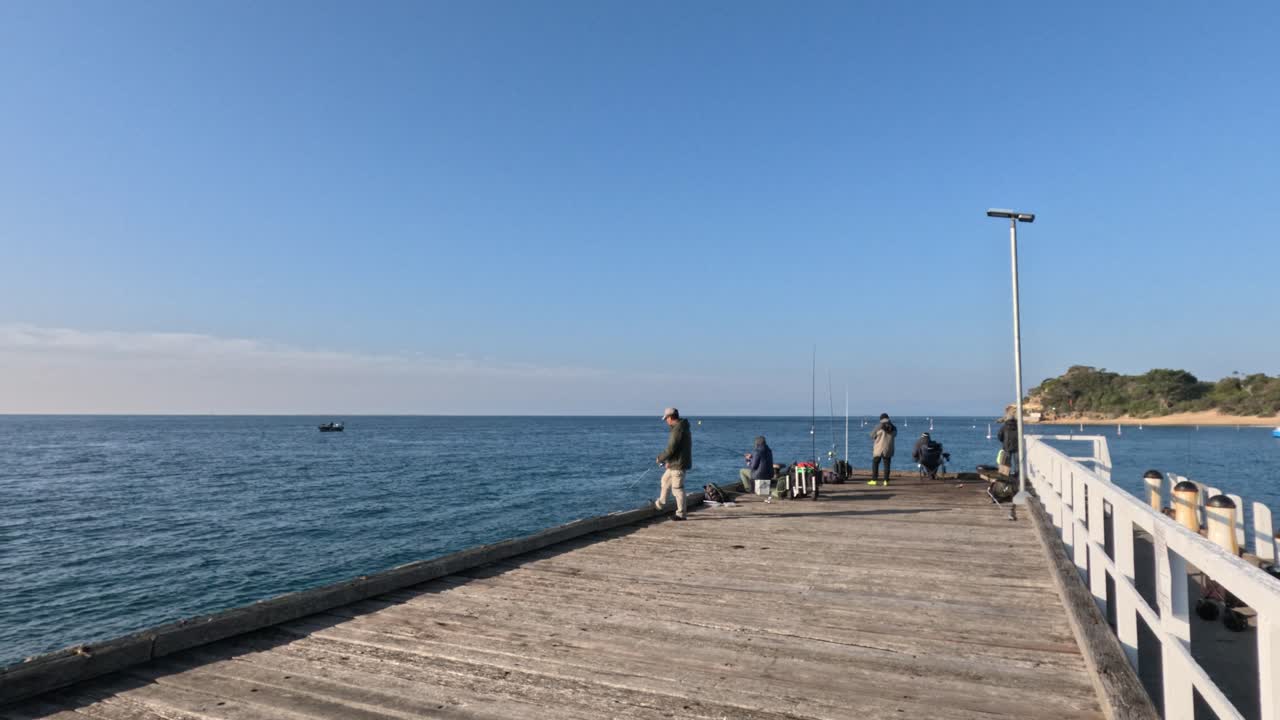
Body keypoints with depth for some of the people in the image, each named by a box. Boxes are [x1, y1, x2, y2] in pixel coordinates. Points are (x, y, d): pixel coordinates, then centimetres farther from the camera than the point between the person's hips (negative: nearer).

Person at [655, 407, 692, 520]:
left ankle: (681, 514, 4)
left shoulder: (678, 429, -21)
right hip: (676, 463, 11)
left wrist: (660, 458, -7)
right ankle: (660, 504, 37)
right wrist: (669, 461, 16)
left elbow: (671, 449, -23)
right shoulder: (682, 427, 12)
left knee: (677, 488, -3)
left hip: (679, 464, -11)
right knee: (665, 480, 24)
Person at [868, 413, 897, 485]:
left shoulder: (878, 427, -12)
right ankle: (886, 481, 6)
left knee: (875, 464, 7)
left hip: (879, 449, -3)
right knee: (886, 465, 8)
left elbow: (872, 436, 0)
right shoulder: (893, 428, -1)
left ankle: (874, 480, 4)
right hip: (888, 450, 3)